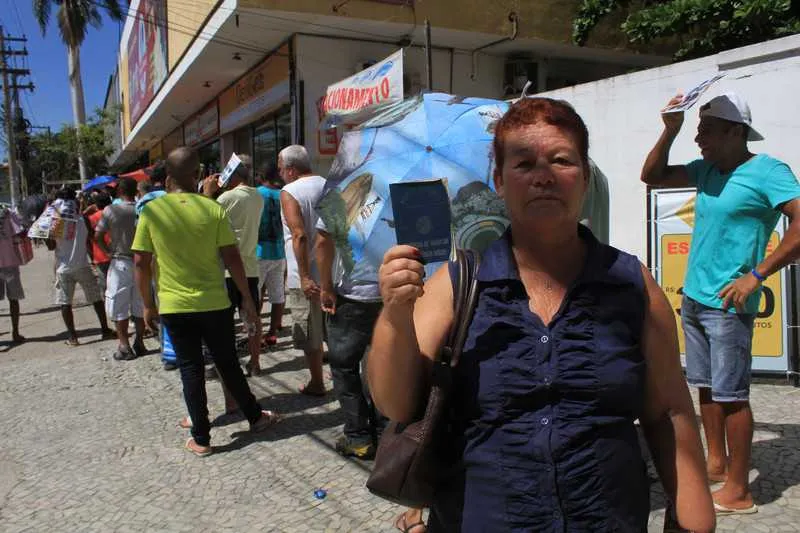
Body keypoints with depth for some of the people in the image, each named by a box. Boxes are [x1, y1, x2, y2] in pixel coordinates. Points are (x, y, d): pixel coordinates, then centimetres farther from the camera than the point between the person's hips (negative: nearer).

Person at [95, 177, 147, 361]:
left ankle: (124, 347, 7)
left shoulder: (110, 211, -8)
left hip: (120, 263, -2)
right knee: (140, 305, 12)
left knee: (119, 308, 7)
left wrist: (108, 251, 5)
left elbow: (97, 236, -8)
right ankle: (139, 343, 18)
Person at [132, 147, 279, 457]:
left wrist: (147, 304, 8)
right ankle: (255, 417, 30)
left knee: (190, 370, 9)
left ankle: (201, 439, 15)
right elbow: (232, 258, -7)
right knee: (228, 365, 15)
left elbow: (141, 262, -4)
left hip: (174, 307, 0)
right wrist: (247, 299, 1)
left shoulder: (151, 211, -6)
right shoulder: (213, 209, -7)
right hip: (214, 304, 0)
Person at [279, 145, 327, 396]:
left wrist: (304, 277, -24)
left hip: (307, 277, -6)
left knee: (309, 334, 7)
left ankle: (317, 383, 18)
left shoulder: (289, 192, -12)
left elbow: (299, 235, -24)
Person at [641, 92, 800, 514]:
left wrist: (755, 276, -23)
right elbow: (651, 176, 16)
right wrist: (670, 131, 4)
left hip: (728, 304, -8)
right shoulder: (707, 169, 11)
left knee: (730, 394, -3)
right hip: (693, 298, 8)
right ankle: (716, 462, 30)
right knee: (706, 386, 15)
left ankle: (737, 491, 6)